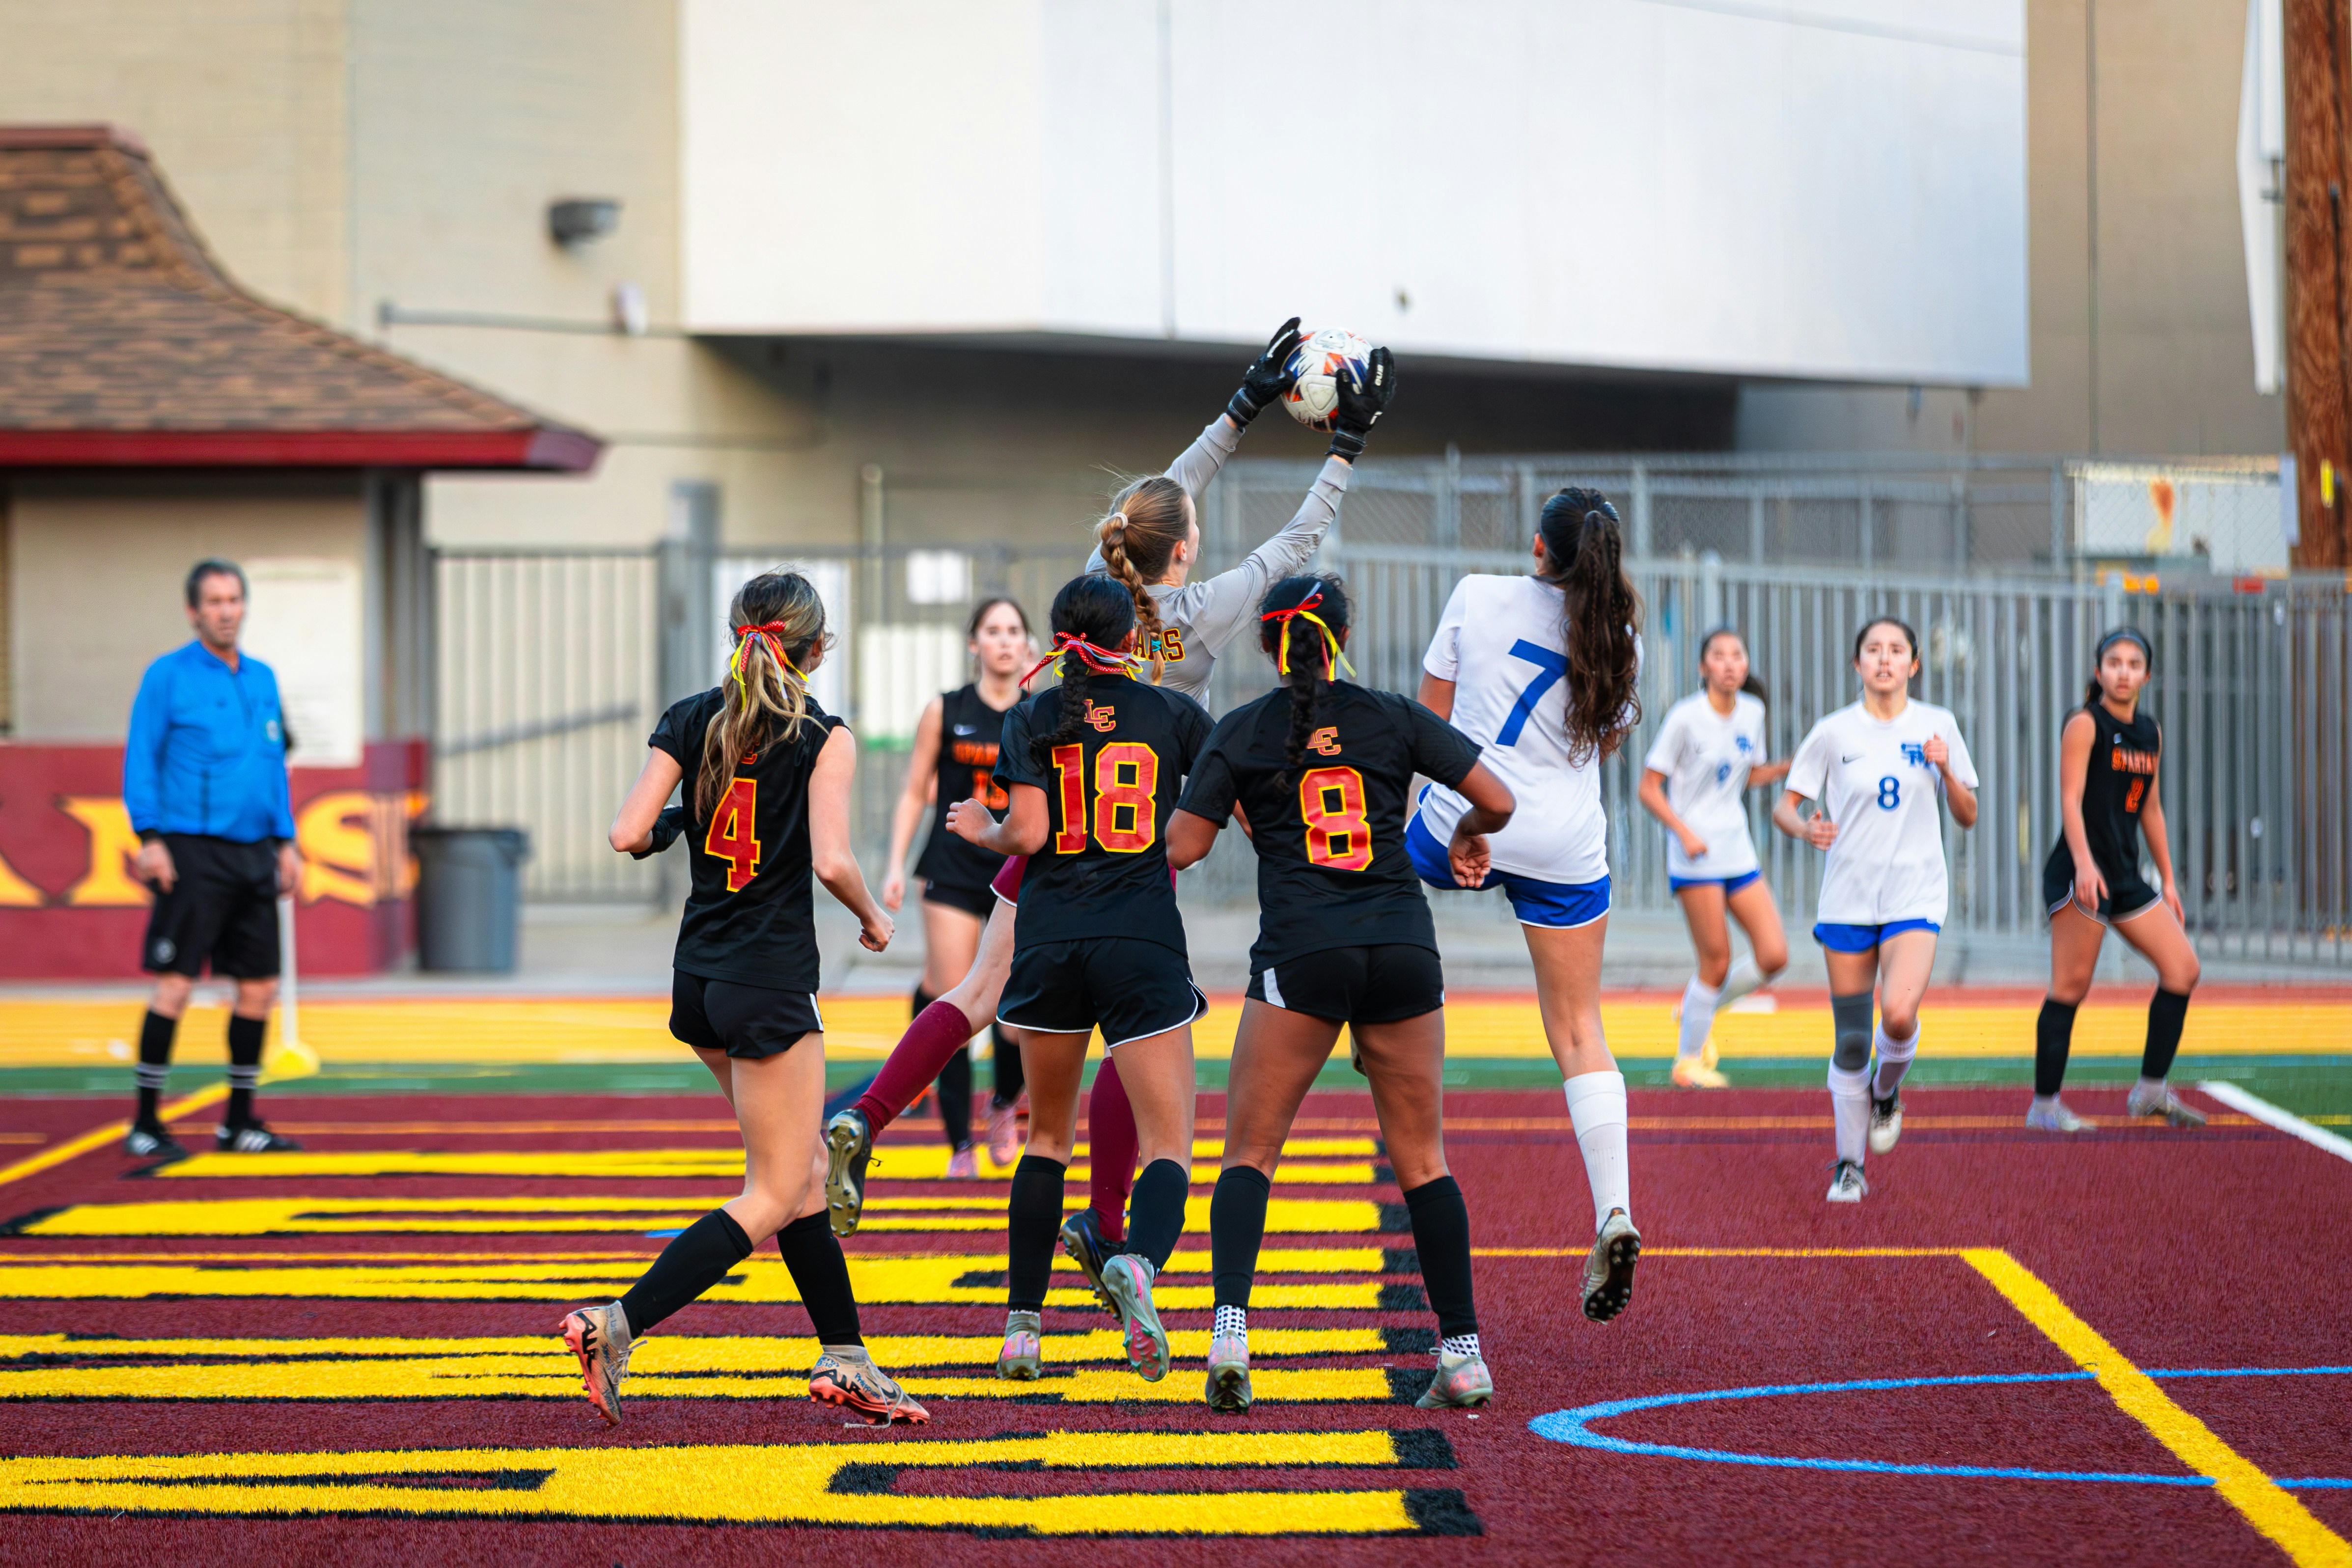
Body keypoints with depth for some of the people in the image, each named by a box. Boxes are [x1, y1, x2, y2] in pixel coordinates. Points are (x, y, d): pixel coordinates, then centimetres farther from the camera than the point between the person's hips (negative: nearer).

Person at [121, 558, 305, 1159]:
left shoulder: (262, 679, 16)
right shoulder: (167, 676, -2)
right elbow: (140, 760, -4)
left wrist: (286, 840, 15)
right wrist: (149, 838, -13)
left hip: (254, 855, 6)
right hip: (193, 854, -6)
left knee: (259, 986, 6)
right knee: (175, 985, -9)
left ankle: (239, 1122, 16)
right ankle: (146, 1124, -4)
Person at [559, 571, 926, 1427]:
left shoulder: (689, 719, 3)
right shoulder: (824, 737, -9)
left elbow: (628, 835, -4)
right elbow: (831, 860, -19)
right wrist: (872, 917, 0)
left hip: (699, 975, 7)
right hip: (771, 980, -7)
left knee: (804, 1167, 17)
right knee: (772, 1200, -2)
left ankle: (844, 1355, 17)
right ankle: (617, 1324, -16)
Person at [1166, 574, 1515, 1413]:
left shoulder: (1241, 732, 5)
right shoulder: (1394, 717, 8)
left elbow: (1182, 848, 4)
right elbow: (1498, 802, 6)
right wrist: (1468, 838, 27)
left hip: (1300, 953, -2)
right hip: (1403, 948, 2)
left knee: (1249, 1151, 3)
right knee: (1421, 1157, 10)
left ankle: (1231, 1324, -18)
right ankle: (1463, 1351, 6)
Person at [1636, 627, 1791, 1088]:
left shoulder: (1752, 712, 6)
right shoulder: (1685, 717, -11)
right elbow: (1649, 788, -9)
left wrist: (1789, 768, 2)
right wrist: (1686, 833, -21)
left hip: (1738, 850, 6)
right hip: (1695, 855, -6)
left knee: (1774, 956, -2)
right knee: (1717, 961, -6)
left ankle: (1702, 1007, 23)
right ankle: (1688, 1062, 12)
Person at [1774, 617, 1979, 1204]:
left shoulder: (1937, 725, 4)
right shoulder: (1834, 733, 1)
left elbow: (1967, 817, 8)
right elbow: (1784, 807, 3)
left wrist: (1946, 770, -11)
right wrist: (1805, 828, -19)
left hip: (1916, 895, 0)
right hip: (1848, 897, 0)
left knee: (1899, 1013, -23)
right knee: (1850, 1039, 1)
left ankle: (1886, 1091, 10)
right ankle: (1848, 1166, 15)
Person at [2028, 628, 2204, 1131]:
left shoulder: (2150, 733, 16)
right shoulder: (2085, 726, -6)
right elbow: (2070, 799, -15)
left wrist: (2168, 881, 20)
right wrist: (2084, 864, -28)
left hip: (2126, 876, 8)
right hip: (2081, 873, -8)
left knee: (2183, 968, 2)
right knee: (2071, 986, -8)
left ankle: (2152, 1090, 8)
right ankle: (2044, 1105, -3)